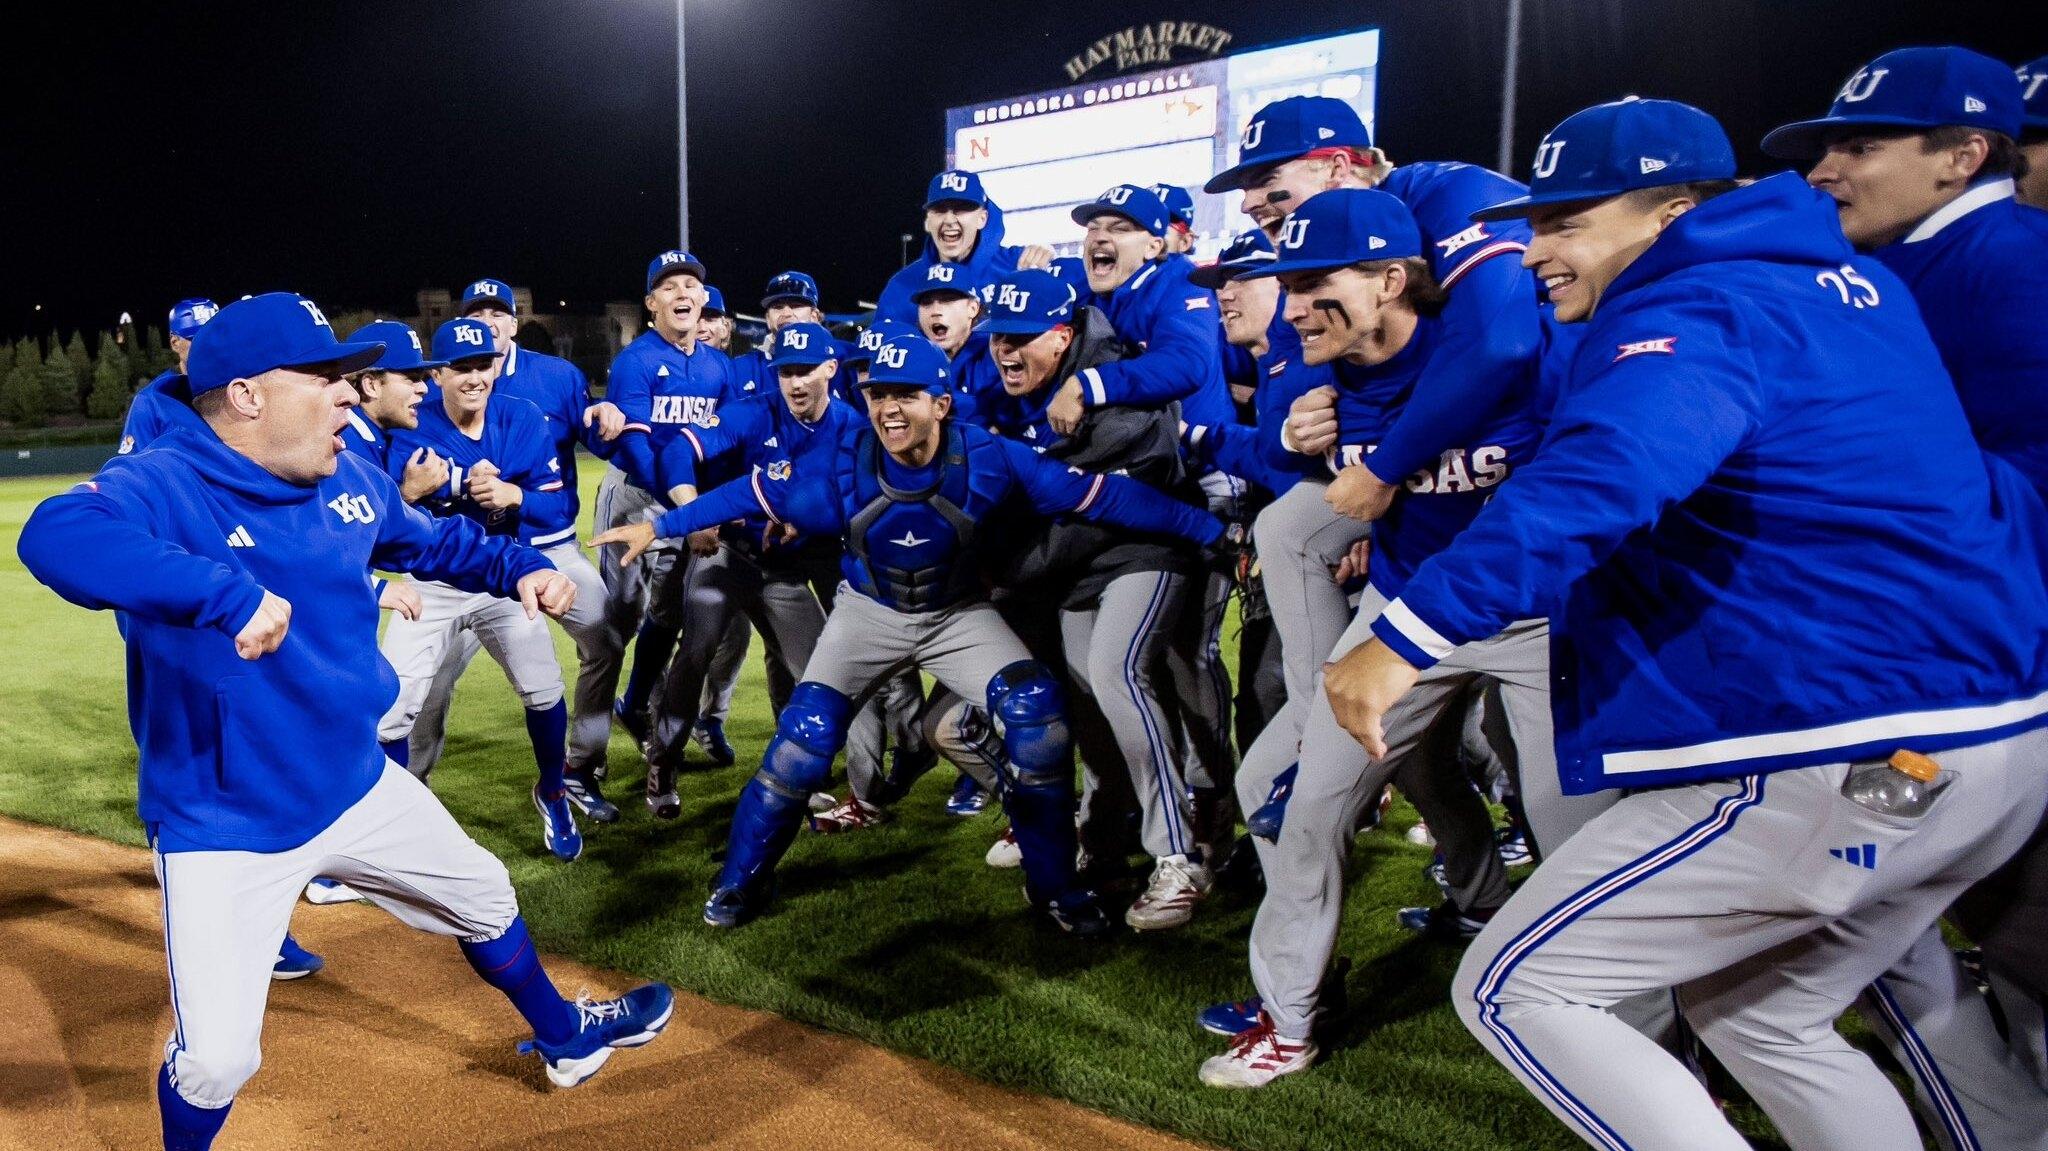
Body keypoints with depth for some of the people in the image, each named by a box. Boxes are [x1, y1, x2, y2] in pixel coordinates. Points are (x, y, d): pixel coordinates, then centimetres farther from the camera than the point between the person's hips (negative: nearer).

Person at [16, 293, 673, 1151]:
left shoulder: (351, 479, -3)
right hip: (223, 833, -6)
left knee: (484, 899, 23)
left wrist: (519, 568, 1)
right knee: (216, 1058, -8)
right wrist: (229, 592, -55)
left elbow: (432, 541, 16)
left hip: (360, 789, 7)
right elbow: (55, 536, -45)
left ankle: (565, 1040, 49)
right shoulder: (159, 486, -24)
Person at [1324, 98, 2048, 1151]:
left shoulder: (1691, 312, -12)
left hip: (1838, 758, -10)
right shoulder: (1856, 284, 16)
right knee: (1756, 1015, 26)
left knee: (1512, 990, 0)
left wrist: (1410, 634, -41)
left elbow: (1600, 478, -33)